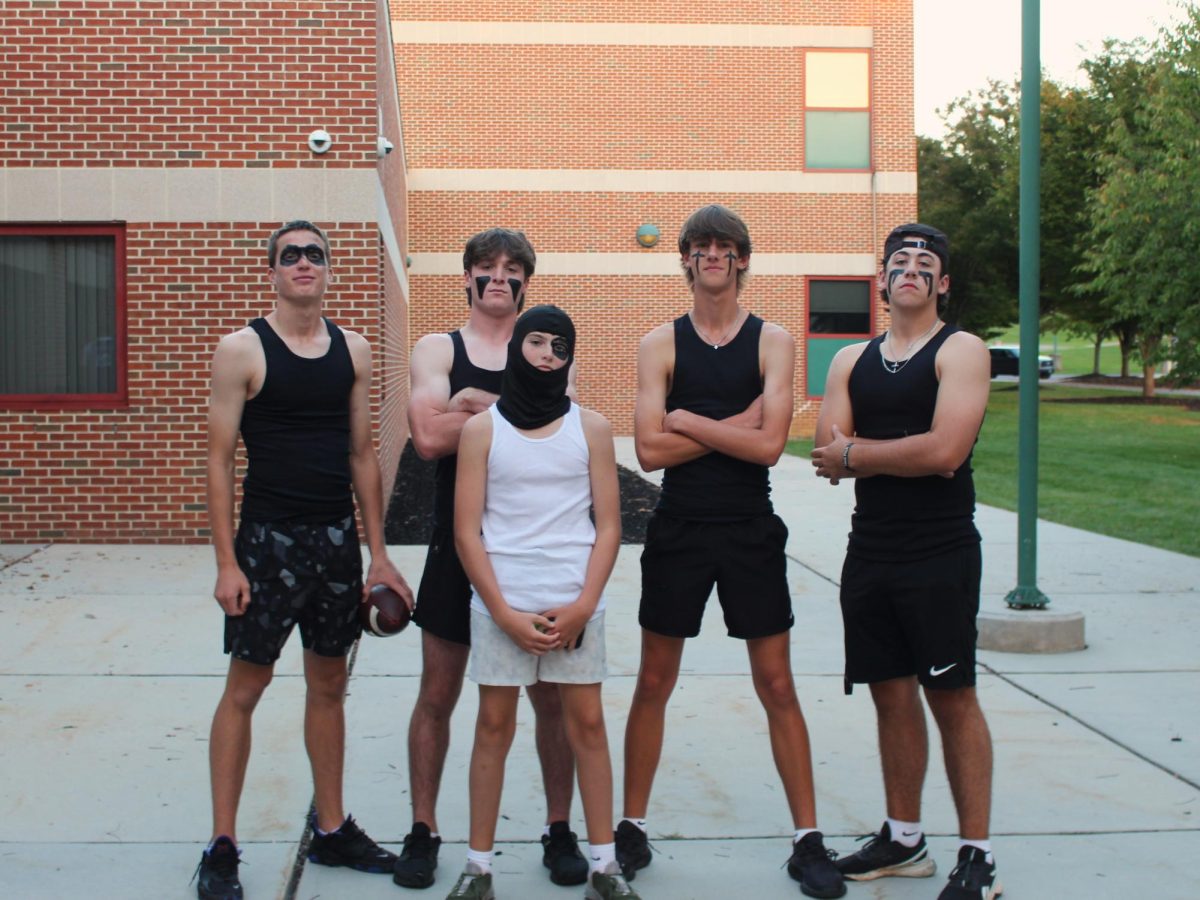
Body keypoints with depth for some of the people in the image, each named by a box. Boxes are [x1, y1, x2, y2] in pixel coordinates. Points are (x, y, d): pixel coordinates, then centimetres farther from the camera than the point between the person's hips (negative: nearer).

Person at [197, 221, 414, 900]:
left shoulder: (354, 350, 7)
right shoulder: (243, 349, -6)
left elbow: (363, 455, 10)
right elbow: (221, 459, -7)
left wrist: (378, 553, 7)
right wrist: (227, 562, -12)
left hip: (338, 538, 4)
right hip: (269, 539, -4)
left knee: (330, 685, 13)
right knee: (245, 688, 2)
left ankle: (332, 830, 25)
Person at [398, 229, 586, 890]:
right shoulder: (436, 349, 4)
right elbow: (429, 437, -14)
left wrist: (480, 405, -17)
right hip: (458, 545, 0)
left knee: (551, 696, 7)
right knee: (437, 694, 7)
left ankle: (559, 832, 21)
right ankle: (422, 832, 21)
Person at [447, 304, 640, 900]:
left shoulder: (590, 427, 5)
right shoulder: (482, 428, 3)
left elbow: (608, 526, 4)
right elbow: (467, 531, -1)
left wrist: (584, 605, -8)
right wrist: (504, 612, -9)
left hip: (574, 606, 1)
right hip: (501, 606, 0)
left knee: (587, 724, 5)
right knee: (494, 726, 5)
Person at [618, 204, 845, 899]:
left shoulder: (773, 341, 0)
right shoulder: (661, 344, 2)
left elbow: (769, 445, -13)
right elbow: (650, 450, -10)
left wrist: (689, 420, -10)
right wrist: (735, 426, -11)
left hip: (751, 531, -1)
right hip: (679, 529, 1)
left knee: (778, 686, 4)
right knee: (654, 683, 8)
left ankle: (809, 841, 13)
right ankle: (632, 828, 21)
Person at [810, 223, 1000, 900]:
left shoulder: (961, 351, -5)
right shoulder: (851, 361, 12)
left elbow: (945, 450, -20)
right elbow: (829, 458, 0)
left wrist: (858, 451, -9)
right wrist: (904, 454, -14)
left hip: (940, 557, -5)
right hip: (870, 554, 5)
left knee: (952, 698, -1)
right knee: (893, 695, 12)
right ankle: (904, 841, 24)